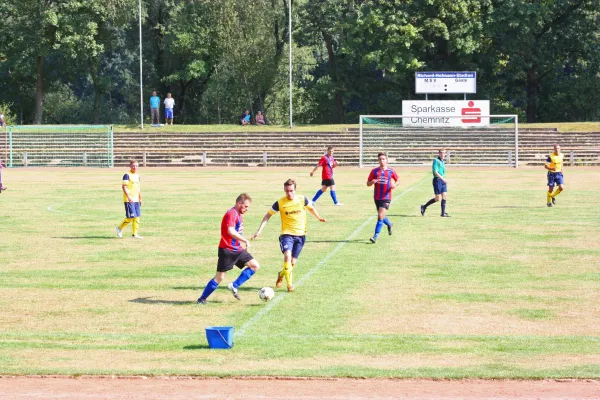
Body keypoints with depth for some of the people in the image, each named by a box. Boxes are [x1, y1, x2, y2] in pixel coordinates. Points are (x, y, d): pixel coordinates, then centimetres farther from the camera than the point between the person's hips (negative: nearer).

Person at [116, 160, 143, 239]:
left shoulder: (137, 176, 15)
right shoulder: (127, 175, -9)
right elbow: (124, 187, -16)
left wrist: (140, 199, 23)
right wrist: (129, 197, -25)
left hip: (136, 200, 8)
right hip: (129, 200, -8)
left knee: (137, 217, 5)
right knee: (131, 217, -9)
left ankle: (135, 234, 11)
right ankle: (120, 228, 10)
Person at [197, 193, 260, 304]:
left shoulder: (238, 214, 13)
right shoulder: (231, 214, -18)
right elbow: (231, 232, -32)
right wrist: (246, 241, -28)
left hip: (237, 249, 9)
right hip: (227, 250, -9)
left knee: (255, 266, 4)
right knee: (220, 277, -6)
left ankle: (234, 286, 5)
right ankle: (202, 299, 5)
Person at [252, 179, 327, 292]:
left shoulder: (302, 200, -5)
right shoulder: (280, 203, -10)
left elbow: (311, 208, 17)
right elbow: (267, 216, -1)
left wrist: (319, 218, 30)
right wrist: (259, 231, -7)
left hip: (300, 235, 3)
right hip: (287, 234, -3)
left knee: (293, 262, 4)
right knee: (287, 255, -27)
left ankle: (281, 274, 36)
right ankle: (289, 284, -17)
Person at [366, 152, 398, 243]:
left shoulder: (391, 171, -1)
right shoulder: (374, 171, 2)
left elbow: (397, 181, 13)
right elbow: (368, 183, 4)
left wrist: (395, 185, -9)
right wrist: (372, 182, -18)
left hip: (386, 197, -3)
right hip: (377, 197, 3)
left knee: (380, 216, -16)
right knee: (381, 217, 14)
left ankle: (376, 236, -14)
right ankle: (389, 224, 48)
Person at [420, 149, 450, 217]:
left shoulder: (442, 162, 16)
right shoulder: (436, 161, -9)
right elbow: (435, 172, -19)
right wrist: (442, 178, -25)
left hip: (443, 180, 8)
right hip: (437, 180, -8)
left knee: (444, 196, 0)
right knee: (438, 198, -7)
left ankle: (443, 213, 3)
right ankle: (424, 207, 7)